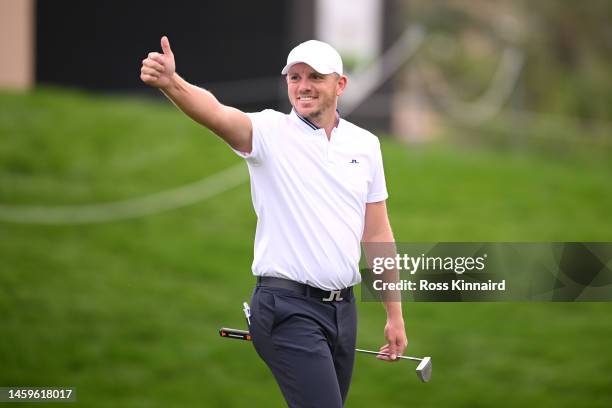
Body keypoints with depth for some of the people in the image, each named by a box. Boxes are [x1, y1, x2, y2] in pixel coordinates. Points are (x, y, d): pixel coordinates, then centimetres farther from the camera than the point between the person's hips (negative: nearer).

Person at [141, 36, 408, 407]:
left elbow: (377, 234, 14)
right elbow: (217, 114, -28)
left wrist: (395, 315, 14)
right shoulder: (270, 132, -6)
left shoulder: (366, 145, 9)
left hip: (343, 307, 6)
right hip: (290, 308, -6)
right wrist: (170, 82, -48)